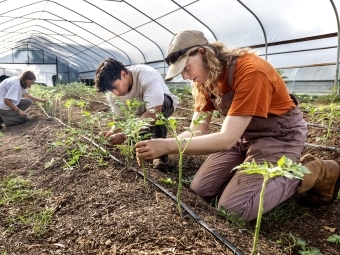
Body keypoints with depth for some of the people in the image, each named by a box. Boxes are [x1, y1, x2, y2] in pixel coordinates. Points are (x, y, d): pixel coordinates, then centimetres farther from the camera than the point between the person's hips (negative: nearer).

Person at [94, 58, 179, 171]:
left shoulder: (148, 75, -38)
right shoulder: (112, 92, -19)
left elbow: (154, 112, -46)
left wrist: (125, 134, -51)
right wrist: (112, 133, -35)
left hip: (164, 104, -4)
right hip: (140, 114, 5)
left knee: (155, 115, -38)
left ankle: (160, 154, -26)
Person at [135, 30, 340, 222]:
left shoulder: (250, 72, -31)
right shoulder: (205, 78, -5)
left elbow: (227, 139, -34)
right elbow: (197, 132, -6)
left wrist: (167, 146, -37)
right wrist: (160, 146, -24)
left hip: (279, 136, -7)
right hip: (243, 135, 7)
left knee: (233, 207, -16)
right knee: (201, 189, 1)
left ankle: (314, 175, 0)